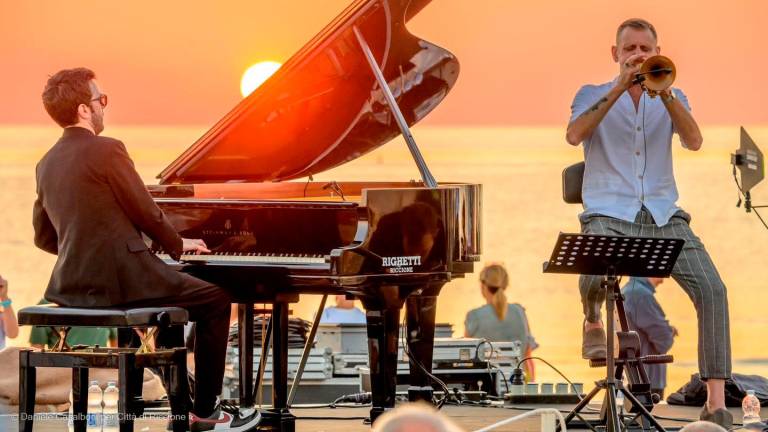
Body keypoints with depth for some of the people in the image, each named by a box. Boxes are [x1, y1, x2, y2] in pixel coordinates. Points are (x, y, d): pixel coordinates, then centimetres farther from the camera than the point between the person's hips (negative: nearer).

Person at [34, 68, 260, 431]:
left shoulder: (46, 164, 11)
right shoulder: (106, 151, -13)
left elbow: (44, 237, 17)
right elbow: (147, 214, -8)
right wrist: (178, 245, 10)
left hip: (73, 283, 9)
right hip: (119, 279, -9)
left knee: (164, 304, 34)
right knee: (216, 301, 8)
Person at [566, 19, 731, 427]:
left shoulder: (670, 99, 16)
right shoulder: (593, 95, 12)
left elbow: (694, 141, -4)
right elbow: (574, 135, -10)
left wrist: (665, 93, -16)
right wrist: (618, 89, -14)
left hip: (663, 214, 2)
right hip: (610, 213, -2)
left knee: (712, 289, -19)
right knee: (596, 273, -34)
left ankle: (716, 403, -18)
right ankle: (593, 321, 5)